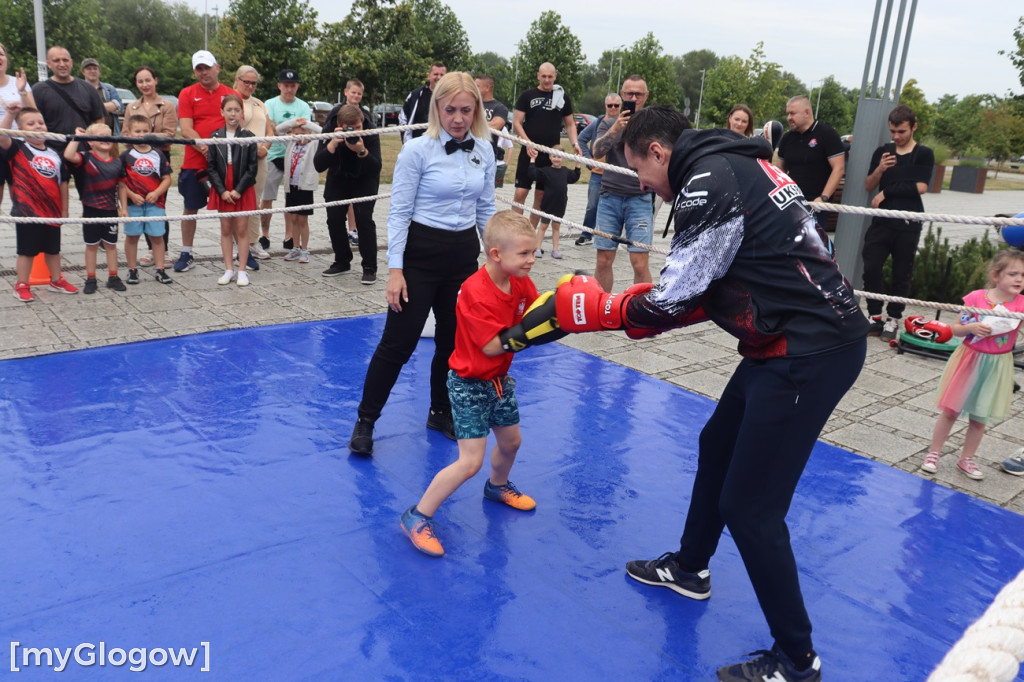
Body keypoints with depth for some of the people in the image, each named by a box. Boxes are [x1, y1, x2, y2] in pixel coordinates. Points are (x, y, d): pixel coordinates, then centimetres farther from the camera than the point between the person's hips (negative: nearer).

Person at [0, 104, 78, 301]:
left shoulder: (55, 155, 7)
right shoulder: (17, 149, -4)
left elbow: (63, 183, 10)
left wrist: (64, 210, 8)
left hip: (52, 212, 4)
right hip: (27, 211, -4)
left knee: (53, 249, 18)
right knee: (26, 250, 3)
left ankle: (57, 280, 33)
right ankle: (21, 286, 14)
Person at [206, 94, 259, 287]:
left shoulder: (248, 137, -3)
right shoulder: (215, 137, 2)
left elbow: (252, 167, -5)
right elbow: (211, 167, 0)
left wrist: (239, 190, -12)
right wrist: (222, 191, -10)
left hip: (243, 191, -2)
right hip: (222, 191, 2)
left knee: (242, 230, 2)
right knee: (226, 230, 7)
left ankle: (242, 271, 8)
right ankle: (229, 270, 14)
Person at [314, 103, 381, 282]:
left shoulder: (370, 134, -26)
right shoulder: (330, 132, -22)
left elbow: (376, 169, -31)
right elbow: (318, 166, -30)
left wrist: (362, 151, -47)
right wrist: (333, 144, -43)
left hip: (364, 180, -3)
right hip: (338, 179, 3)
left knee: (364, 219, -15)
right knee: (334, 219, -2)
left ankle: (369, 268, -7)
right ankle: (342, 261, 17)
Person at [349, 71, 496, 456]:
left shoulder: (484, 151, 3)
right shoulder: (417, 151, -11)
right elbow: (399, 213, -11)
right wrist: (395, 270, -15)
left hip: (465, 255, 5)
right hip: (421, 254, -5)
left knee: (453, 341, 14)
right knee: (398, 343, -1)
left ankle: (441, 413, 34)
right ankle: (365, 421, 15)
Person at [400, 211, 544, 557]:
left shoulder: (521, 283, -2)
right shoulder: (476, 293, -28)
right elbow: (491, 346, -29)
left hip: (499, 379, 8)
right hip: (469, 384, -8)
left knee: (511, 440, 24)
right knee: (471, 462, -11)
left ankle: (497, 486, 55)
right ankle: (418, 517, 4)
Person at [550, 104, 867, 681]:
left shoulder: (710, 179, -16)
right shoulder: (734, 165, 15)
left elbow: (676, 301, -16)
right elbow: (706, 288, 14)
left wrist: (602, 310, 0)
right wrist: (636, 302, 7)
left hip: (809, 352, -11)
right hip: (793, 340, 11)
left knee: (749, 507, -2)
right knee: (718, 445, 24)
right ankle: (689, 568, 46)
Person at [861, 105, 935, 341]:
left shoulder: (924, 154, 2)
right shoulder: (882, 152, 10)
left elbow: (920, 187, -8)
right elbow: (869, 186, 8)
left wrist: (886, 192, -7)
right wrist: (879, 169, -11)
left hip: (908, 224, -2)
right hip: (881, 221, 3)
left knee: (902, 274, 1)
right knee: (871, 268, -5)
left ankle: (892, 320, 10)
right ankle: (875, 317, 7)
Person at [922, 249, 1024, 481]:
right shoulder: (977, 297, -8)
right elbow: (955, 328, -2)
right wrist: (971, 327, -20)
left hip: (996, 366, 1)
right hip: (969, 360, -1)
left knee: (979, 418, 11)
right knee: (950, 410, 7)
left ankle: (966, 459, 27)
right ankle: (933, 453, 21)